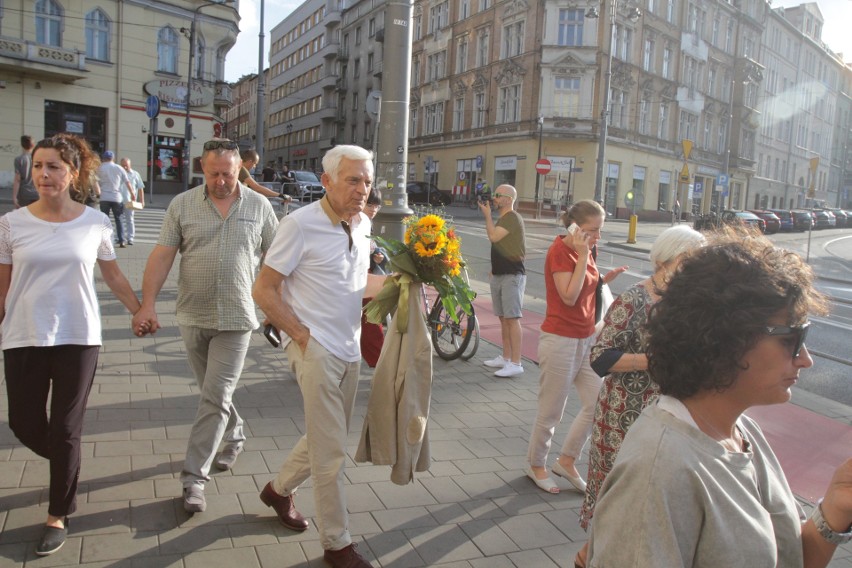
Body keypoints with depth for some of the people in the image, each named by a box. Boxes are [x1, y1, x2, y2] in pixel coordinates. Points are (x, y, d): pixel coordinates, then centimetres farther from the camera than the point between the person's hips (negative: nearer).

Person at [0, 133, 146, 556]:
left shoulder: (96, 223, -2)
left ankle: (58, 517, 23)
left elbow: (113, 275, 10)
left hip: (78, 338, -1)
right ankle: (66, 469, 42)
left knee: (64, 430, 4)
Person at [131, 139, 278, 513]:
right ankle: (235, 435, 44)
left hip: (236, 318, -2)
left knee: (215, 397, -3)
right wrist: (148, 303, -13)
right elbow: (162, 254, -4)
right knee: (213, 391, 17)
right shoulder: (182, 205, 1)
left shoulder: (259, 206, 1)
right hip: (193, 317, 2)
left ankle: (194, 478, 6)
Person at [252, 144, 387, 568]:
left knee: (325, 438, 21)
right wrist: (301, 335, -13)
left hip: (349, 350, 7)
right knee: (330, 454, 1)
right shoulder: (300, 224, -15)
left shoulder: (361, 224, 6)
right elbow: (264, 291, -11)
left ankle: (279, 489, 46)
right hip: (316, 348, -7)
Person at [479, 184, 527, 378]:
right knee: (503, 318, 13)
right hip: (499, 274, 10)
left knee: (512, 318, -11)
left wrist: (487, 215, -12)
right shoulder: (501, 219, 18)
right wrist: (494, 267, 16)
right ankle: (506, 358, 22)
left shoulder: (513, 218, -13)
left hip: (512, 275, -10)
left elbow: (493, 236, -24)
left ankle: (515, 363, -10)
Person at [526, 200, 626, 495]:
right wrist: (583, 256, -21)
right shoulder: (559, 250, -15)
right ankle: (537, 466, 27)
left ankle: (566, 461, 26)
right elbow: (569, 296, -22)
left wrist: (605, 278, -1)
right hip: (560, 340, -8)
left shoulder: (585, 250, 9)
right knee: (551, 412, 6)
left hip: (586, 339, 8)